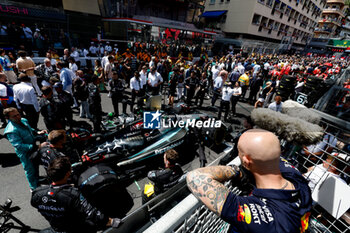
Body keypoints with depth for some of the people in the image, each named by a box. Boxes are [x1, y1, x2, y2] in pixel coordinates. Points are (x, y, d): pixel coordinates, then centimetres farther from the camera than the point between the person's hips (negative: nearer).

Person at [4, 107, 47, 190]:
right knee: (31, 170, 13)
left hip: (33, 149, 7)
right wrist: (37, 147, -40)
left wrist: (37, 132, -5)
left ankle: (36, 180, 55)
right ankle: (34, 188, 36)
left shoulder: (24, 120, -7)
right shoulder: (11, 131, -30)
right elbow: (19, 146, -33)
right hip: (25, 153, -7)